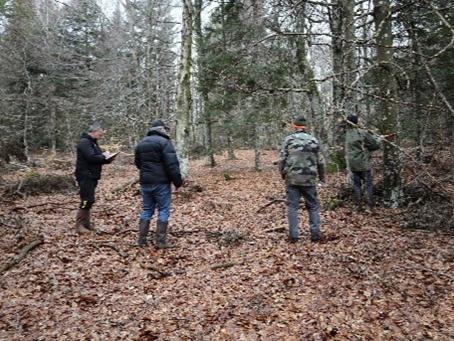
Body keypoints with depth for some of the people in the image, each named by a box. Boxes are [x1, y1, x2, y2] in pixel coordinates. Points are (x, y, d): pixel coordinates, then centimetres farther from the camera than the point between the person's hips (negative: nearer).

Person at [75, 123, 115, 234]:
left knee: (89, 200, 13)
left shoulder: (93, 142, 18)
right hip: (85, 176, -10)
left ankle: (86, 223, 21)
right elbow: (91, 157, -25)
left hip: (91, 177, 10)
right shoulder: (84, 142, -14)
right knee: (87, 201, -8)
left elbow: (98, 157, 18)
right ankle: (79, 225, 1)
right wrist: (104, 156, -10)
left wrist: (107, 158, -2)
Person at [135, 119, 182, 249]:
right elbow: (172, 164, -18)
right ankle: (160, 241, 2)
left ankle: (142, 240, 16)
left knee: (146, 210, 15)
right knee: (163, 210, 2)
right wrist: (178, 181, -12)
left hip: (145, 182, 7)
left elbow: (138, 163, 21)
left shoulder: (141, 143, 13)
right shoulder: (164, 142, -10)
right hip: (161, 182, -6)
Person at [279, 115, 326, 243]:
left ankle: (293, 235, 6)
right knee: (313, 206, 13)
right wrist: (322, 177, 18)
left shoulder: (289, 139, -2)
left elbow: (282, 159, -5)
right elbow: (320, 162, 6)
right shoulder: (314, 140, 3)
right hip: (309, 179, 1)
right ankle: (315, 234, 12)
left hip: (292, 179, -1)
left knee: (292, 207, 6)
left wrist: (283, 173, 10)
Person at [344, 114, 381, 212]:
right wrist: (378, 139, 12)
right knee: (368, 184, 4)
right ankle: (369, 206, 2)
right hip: (364, 164, -5)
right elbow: (375, 144, -11)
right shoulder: (362, 133, -14)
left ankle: (358, 206, 15)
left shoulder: (347, 134, 4)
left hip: (352, 164, 5)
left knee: (356, 185, 13)